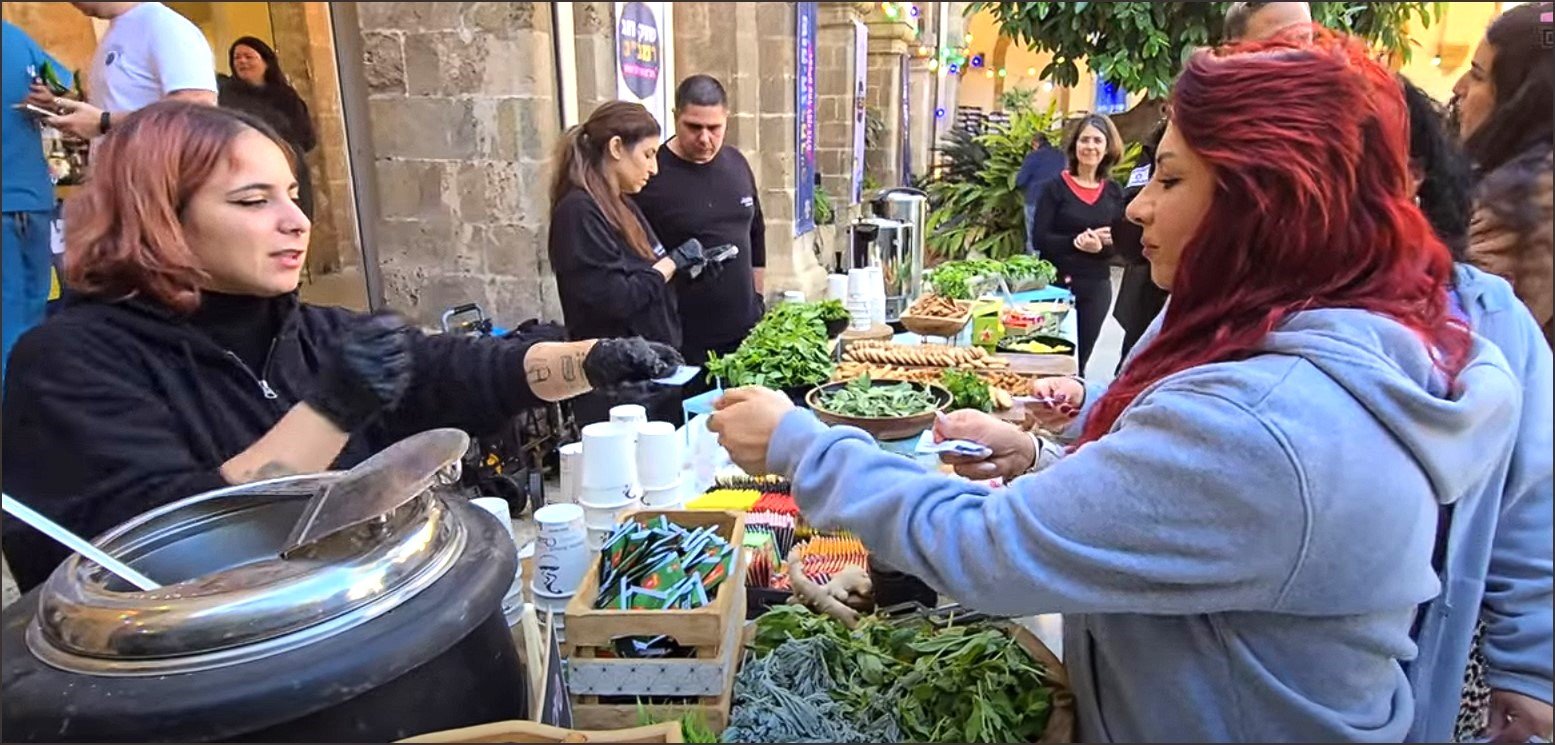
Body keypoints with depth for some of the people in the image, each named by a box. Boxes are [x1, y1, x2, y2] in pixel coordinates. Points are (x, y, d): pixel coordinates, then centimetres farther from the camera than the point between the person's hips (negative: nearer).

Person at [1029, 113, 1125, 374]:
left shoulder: (1114, 193, 5)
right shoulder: (1056, 187, -5)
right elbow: (1040, 238, -11)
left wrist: (1101, 246, -18)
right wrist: (1078, 242, -24)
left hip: (1096, 286, 4)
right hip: (1056, 282, -3)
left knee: (1079, 362, 14)